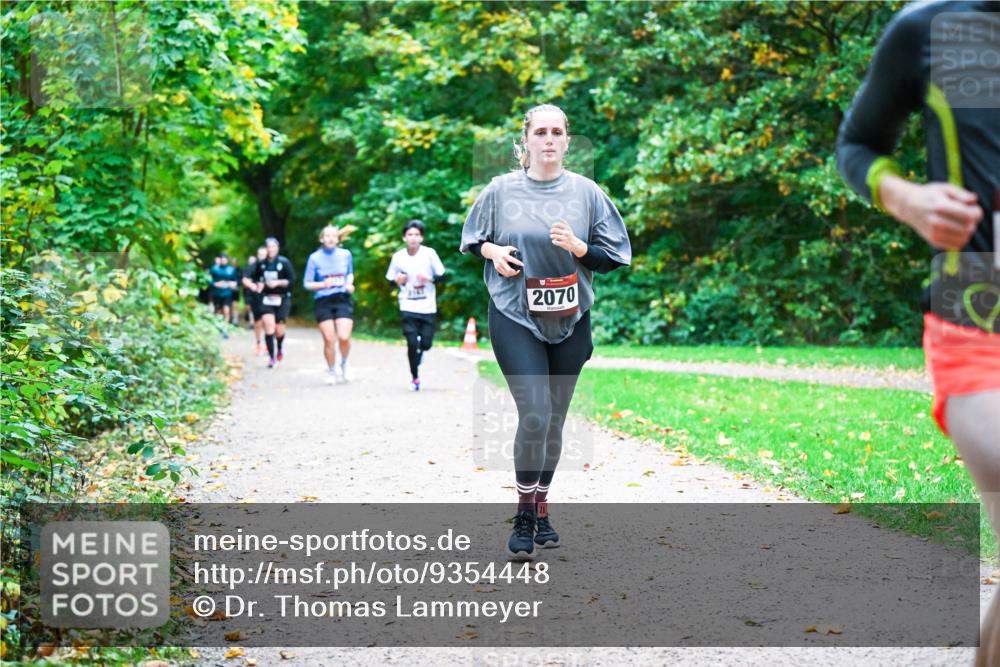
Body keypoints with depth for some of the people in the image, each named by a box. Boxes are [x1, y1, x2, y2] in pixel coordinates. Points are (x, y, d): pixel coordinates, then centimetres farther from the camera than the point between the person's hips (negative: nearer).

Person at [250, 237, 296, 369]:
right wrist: (258, 285, -3)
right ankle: (271, 356, -6)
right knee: (269, 327, -14)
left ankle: (280, 349, 35)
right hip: (266, 299, 1)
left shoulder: (284, 262, -6)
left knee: (279, 330, 2)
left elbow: (292, 280, -7)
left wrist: (278, 283, -18)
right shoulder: (261, 264, 3)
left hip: (282, 299, -1)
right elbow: (255, 278, 18)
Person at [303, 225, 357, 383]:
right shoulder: (315, 258, -2)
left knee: (344, 337, -13)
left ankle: (344, 363, 17)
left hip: (343, 300, 1)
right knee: (329, 339, -4)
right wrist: (323, 284, -16)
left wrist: (349, 283, 1)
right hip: (323, 302, -1)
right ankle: (332, 371, 18)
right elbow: (307, 283, 1)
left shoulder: (345, 254, 4)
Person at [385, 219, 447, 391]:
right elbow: (390, 279, 9)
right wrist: (397, 281, -12)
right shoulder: (398, 257, -1)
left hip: (428, 308, 0)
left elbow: (442, 275, 0)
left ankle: (418, 352, 37)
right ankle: (414, 377, 7)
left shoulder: (429, 253, -5)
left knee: (426, 343, 0)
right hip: (408, 308, 0)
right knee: (412, 343, -10)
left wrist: (430, 278, -19)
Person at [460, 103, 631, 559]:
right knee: (534, 415, -15)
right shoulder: (501, 190, 1)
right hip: (515, 317, -2)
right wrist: (493, 252, -7)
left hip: (569, 321, 2)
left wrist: (578, 247, -13)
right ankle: (524, 513, -2)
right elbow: (472, 240, 15)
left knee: (554, 420, 10)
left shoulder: (586, 192, 2)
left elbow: (614, 256, 5)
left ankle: (541, 508, 26)